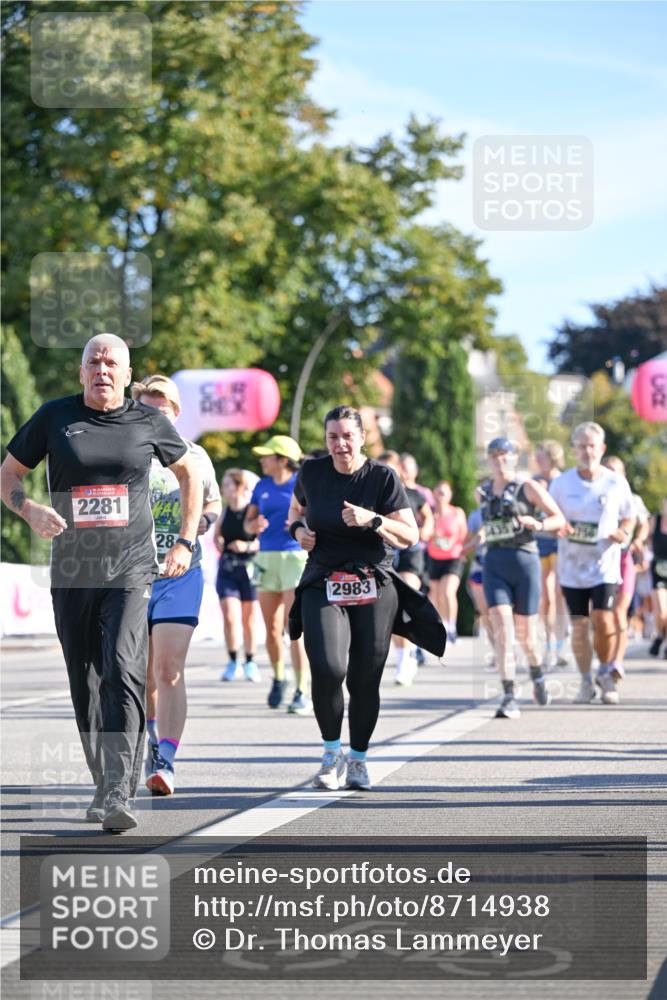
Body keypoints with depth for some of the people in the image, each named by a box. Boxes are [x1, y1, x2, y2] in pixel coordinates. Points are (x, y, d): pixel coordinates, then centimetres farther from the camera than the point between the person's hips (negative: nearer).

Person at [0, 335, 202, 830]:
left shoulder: (149, 421, 4)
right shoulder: (55, 417, 4)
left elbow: (190, 473, 19)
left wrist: (186, 542, 12)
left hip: (131, 571, -2)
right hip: (71, 575, 2)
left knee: (123, 673, -18)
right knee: (85, 684, 8)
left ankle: (119, 794, -23)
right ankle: (106, 785, 23)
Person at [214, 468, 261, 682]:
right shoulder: (225, 511, 3)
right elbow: (217, 534, 20)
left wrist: (248, 546, -21)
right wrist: (218, 543, -1)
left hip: (249, 566, -3)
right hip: (227, 567, 3)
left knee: (249, 618, 7)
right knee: (229, 616, -6)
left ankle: (250, 663, 20)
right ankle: (233, 662, 7)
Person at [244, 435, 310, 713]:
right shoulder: (262, 486, 11)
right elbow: (247, 522, 13)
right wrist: (254, 526, -10)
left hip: (296, 556, -5)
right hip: (267, 557, 5)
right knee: (272, 629, 9)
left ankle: (302, 693, -12)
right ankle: (278, 678, 33)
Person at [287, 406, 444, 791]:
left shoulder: (383, 477, -2)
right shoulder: (313, 472, 5)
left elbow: (410, 536, -5)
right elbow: (297, 510, 26)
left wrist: (373, 520, -20)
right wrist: (299, 529, 4)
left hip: (374, 588, -1)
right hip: (322, 587, 1)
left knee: (365, 680, 0)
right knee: (328, 669, -20)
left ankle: (358, 759, 21)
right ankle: (332, 751, 1)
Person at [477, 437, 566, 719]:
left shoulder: (528, 488, 0)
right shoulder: (483, 492, 13)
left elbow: (559, 518, 1)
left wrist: (538, 524, -17)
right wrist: (482, 535, 11)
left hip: (525, 560, -2)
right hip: (494, 566, 2)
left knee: (525, 633, 6)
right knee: (502, 630, -15)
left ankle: (537, 675, 39)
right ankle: (509, 697, -18)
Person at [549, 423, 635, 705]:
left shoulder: (617, 484, 1)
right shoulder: (561, 483, 3)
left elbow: (628, 518, 11)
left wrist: (623, 533, -11)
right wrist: (558, 528, -13)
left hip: (604, 563, -1)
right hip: (572, 565, 1)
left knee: (603, 620, -14)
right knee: (579, 626, 2)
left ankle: (606, 673, 11)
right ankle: (586, 682, 16)